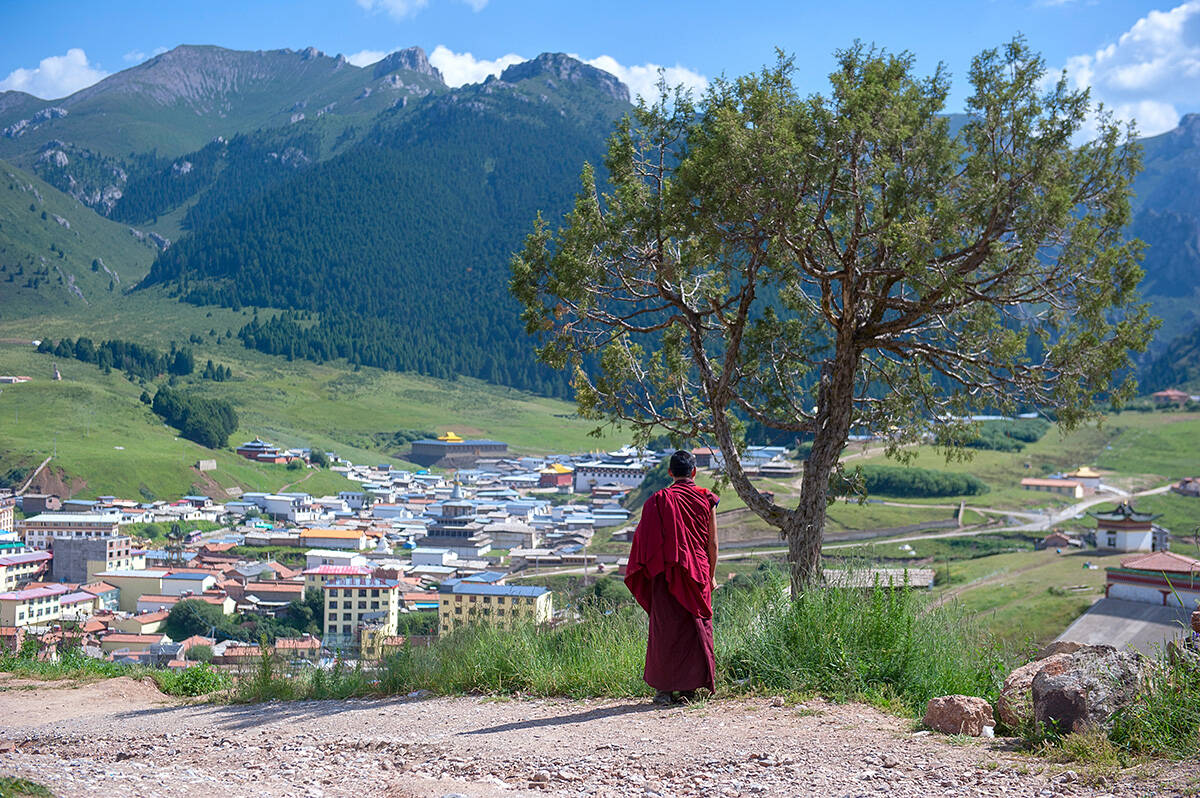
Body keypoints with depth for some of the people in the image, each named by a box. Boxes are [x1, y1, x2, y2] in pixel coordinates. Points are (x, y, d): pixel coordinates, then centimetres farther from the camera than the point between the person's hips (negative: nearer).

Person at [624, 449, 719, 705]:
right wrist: (711, 576, 12)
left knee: (665, 628, 5)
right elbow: (712, 543, 3)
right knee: (696, 627, 8)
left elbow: (646, 540, -4)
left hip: (667, 573, -1)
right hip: (697, 574, 1)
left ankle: (665, 688, 6)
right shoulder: (706, 499, 1)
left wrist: (647, 573, 4)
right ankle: (690, 688, 8)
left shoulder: (659, 500, -4)